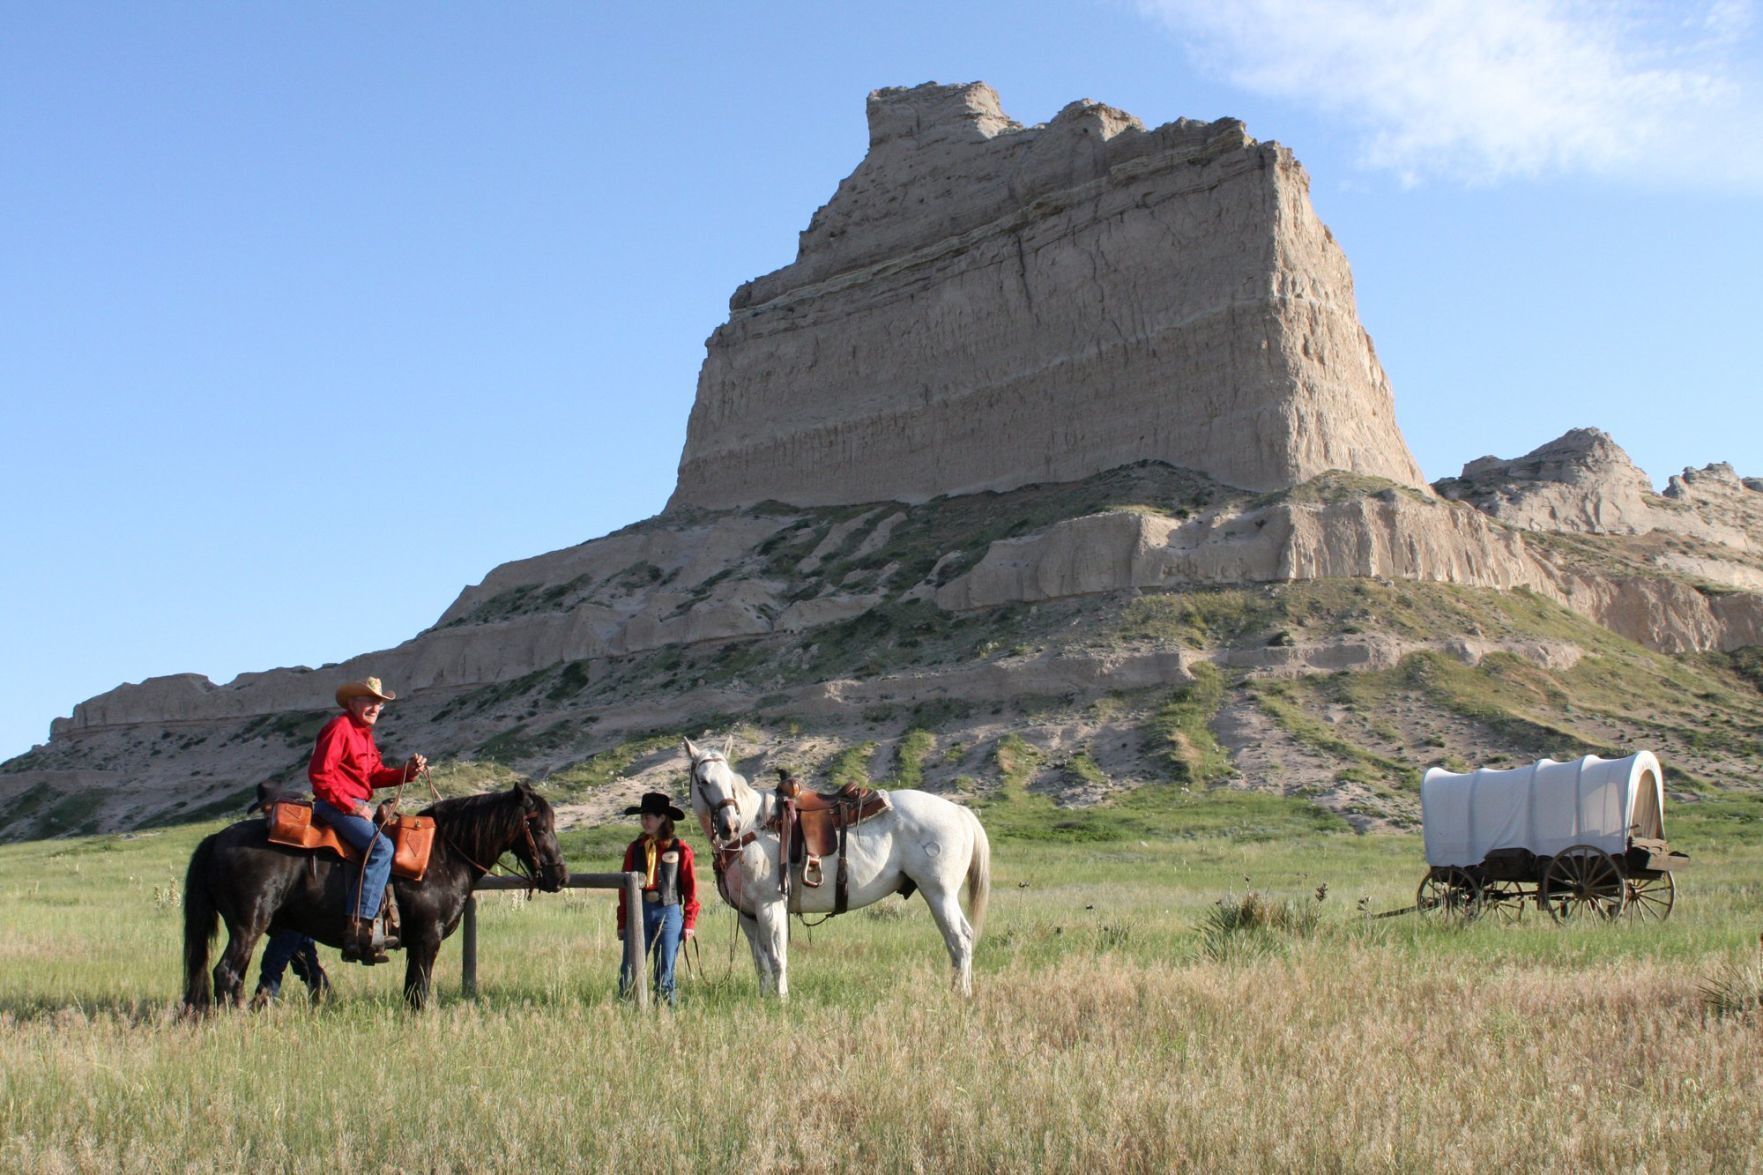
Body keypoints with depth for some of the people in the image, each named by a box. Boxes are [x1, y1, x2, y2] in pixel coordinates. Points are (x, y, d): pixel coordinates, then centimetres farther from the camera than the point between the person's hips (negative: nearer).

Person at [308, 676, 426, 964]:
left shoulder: (365, 734, 20)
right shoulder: (339, 728, -10)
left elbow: (376, 775, 18)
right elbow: (319, 773, -18)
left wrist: (406, 772, 1)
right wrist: (350, 805, -20)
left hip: (358, 806, 11)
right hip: (335, 805, -11)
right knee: (381, 848, -27)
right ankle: (358, 926, -32)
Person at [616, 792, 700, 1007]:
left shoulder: (679, 849, 1)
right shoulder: (635, 848, 9)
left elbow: (690, 887, 2)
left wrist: (689, 922, -3)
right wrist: (622, 922, 7)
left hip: (669, 912, -2)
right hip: (639, 912, 2)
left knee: (665, 973, 4)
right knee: (629, 972, -4)